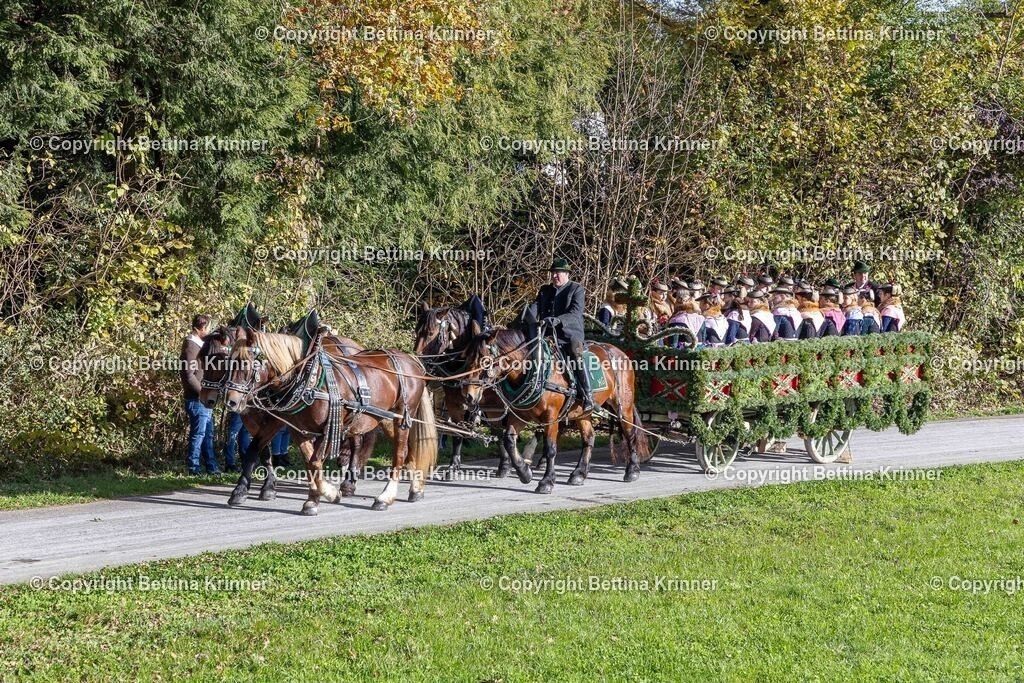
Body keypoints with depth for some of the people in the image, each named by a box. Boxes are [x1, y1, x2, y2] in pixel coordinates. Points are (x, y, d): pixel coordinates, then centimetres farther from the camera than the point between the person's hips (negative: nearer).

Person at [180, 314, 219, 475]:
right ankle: (193, 468, 1)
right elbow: (189, 376, -22)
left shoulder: (199, 345, 14)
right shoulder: (191, 347, -16)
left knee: (207, 435, 13)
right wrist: (203, 392, -18)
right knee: (198, 434, -4)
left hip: (204, 400, 10)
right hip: (197, 400, -10)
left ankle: (212, 467, 19)